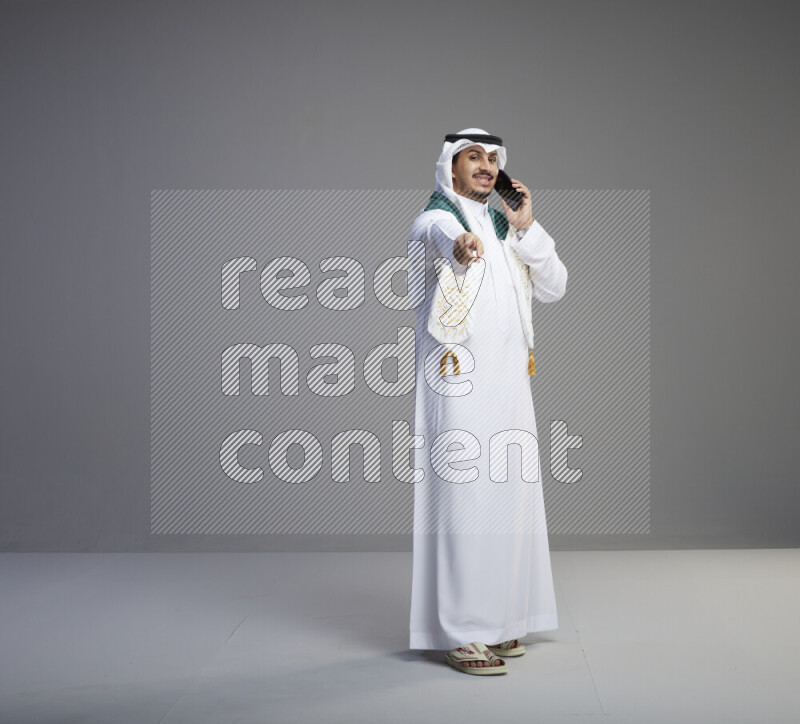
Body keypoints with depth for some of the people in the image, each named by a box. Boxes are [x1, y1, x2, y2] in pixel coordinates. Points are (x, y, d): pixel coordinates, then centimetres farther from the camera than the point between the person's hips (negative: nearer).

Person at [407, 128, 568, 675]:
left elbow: (554, 288, 12)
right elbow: (439, 230, -31)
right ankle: (462, 633, -6)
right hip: (458, 381, -7)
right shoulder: (435, 221, -3)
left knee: (508, 497, 9)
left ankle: (495, 620, 19)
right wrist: (458, 240, -56)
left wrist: (526, 228, 1)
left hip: (509, 380, 7)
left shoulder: (505, 227, 19)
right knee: (463, 499, -10)